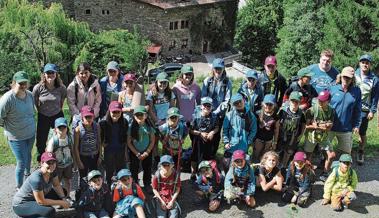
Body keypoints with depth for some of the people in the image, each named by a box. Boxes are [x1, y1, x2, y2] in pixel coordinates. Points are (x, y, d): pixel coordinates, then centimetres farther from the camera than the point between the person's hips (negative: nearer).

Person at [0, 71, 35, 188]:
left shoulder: (30, 95, -6)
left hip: (31, 133, 6)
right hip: (16, 137, -6)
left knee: (28, 155, 25)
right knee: (21, 163, -1)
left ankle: (27, 173, 52)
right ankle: (19, 187, 19)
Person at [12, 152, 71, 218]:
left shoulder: (51, 171, -11)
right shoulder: (36, 178, -33)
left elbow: (57, 185, 4)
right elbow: (41, 201, -27)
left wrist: (64, 199, -11)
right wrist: (61, 203, -19)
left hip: (34, 198, 9)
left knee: (62, 192, 7)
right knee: (50, 211, -32)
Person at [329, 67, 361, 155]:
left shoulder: (356, 91, -1)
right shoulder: (333, 88, -6)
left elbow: (357, 110, 3)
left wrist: (356, 125, 1)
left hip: (346, 129, 1)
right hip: (330, 126, -1)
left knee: (346, 151, 14)